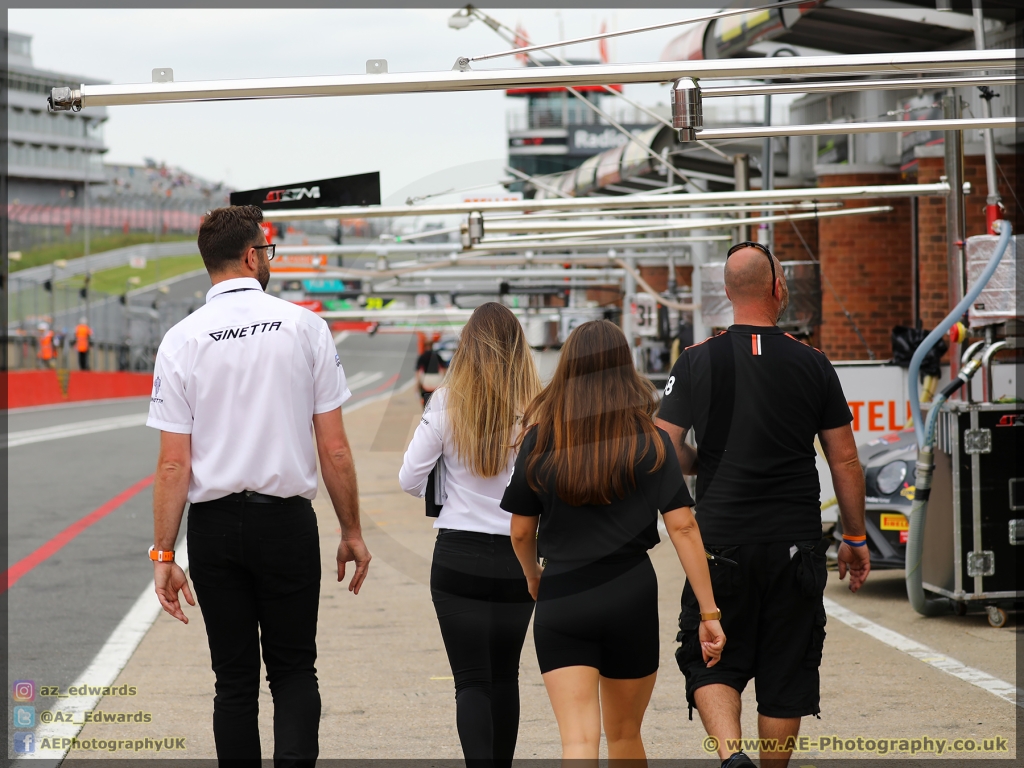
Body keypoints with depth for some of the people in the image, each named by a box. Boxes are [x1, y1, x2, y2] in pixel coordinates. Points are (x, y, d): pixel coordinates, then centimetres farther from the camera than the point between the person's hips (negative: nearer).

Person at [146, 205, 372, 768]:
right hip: (288, 521, -1)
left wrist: (164, 554, -1)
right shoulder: (305, 327, -3)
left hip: (215, 526, 1)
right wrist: (352, 533, 5)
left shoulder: (182, 341, -3)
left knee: (234, 680, 12)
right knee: (294, 672, 10)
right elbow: (334, 450, -4)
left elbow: (173, 462, -6)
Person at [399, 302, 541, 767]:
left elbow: (410, 479, -3)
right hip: (517, 559, 2)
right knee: (505, 676, 19)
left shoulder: (447, 403, -8)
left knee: (472, 681, -1)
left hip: (458, 558, -2)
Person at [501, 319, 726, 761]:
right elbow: (682, 527, -9)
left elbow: (521, 532, 4)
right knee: (624, 735, 21)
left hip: (561, 599, -1)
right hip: (631, 600, 1)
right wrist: (709, 613, -6)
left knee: (578, 741, -7)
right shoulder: (649, 441, -4)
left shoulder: (541, 440, -2)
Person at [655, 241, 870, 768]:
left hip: (721, 542, 0)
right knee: (785, 673, 11)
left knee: (712, 664, 8)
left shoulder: (697, 361, -1)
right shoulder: (812, 364, -1)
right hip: (796, 546, 0)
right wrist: (855, 538, 13)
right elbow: (845, 461, 3)